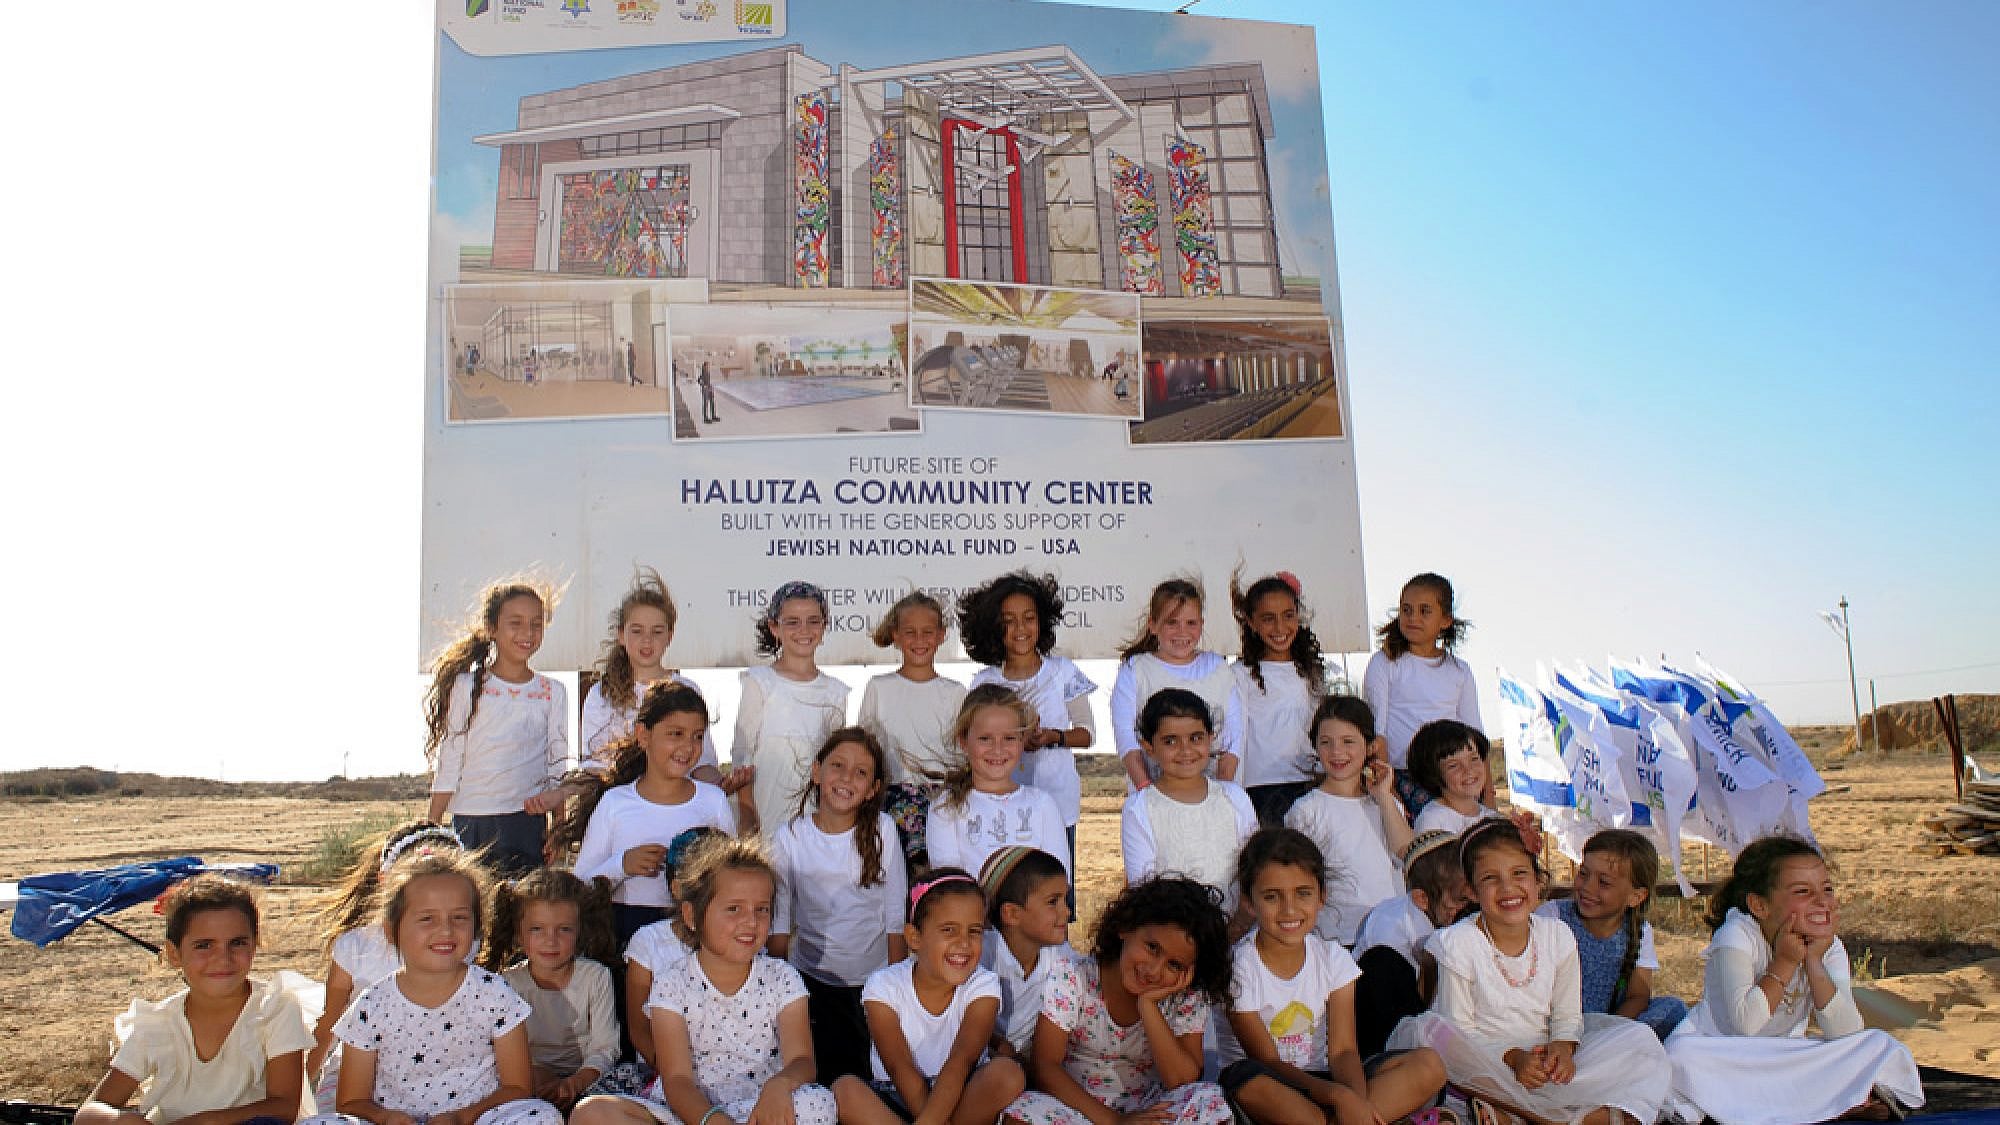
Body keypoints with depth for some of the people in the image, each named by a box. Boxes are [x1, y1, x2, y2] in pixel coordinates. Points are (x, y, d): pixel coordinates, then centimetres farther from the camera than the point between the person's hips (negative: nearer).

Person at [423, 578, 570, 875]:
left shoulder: (553, 693, 7)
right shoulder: (467, 686, 2)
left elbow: (558, 767, 10)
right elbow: (447, 764, 4)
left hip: (528, 820, 1)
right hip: (470, 820, -1)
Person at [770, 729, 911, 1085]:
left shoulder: (882, 830, -10)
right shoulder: (789, 838, -9)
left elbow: (895, 918, -4)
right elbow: (779, 922, -1)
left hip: (874, 979, 0)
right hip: (812, 977, 0)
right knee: (833, 1076, 3)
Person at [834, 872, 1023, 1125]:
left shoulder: (983, 987, -10)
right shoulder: (884, 986, -11)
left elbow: (961, 1062, -24)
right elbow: (901, 1070, -18)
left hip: (960, 1099, 0)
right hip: (897, 1101, 0)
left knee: (1008, 1073, -28)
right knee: (845, 1088, -29)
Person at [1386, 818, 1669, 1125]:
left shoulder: (1558, 935, 2)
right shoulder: (1459, 943, -10)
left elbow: (1567, 1016, 7)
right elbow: (1459, 1029, -8)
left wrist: (1563, 1048, -15)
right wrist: (1512, 1057, -23)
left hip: (1543, 1064, 4)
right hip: (1482, 1062, -4)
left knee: (1640, 1037, -10)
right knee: (1427, 1029, -33)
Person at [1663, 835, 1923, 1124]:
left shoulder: (1829, 947, -3)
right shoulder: (1737, 937, -19)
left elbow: (1845, 1033, -14)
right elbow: (1745, 1024, -28)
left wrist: (1814, 961, -20)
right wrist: (1785, 962, -24)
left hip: (1786, 1058, 5)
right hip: (1719, 1053, -4)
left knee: (1881, 1045, -8)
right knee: (1681, 1056, -38)